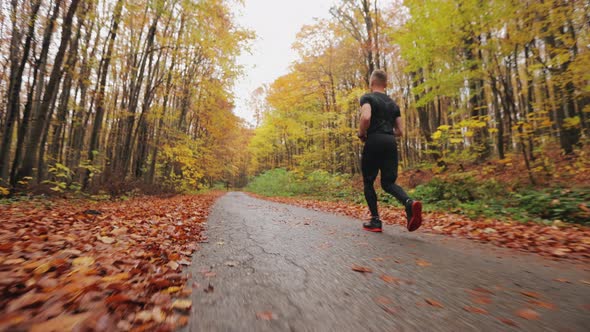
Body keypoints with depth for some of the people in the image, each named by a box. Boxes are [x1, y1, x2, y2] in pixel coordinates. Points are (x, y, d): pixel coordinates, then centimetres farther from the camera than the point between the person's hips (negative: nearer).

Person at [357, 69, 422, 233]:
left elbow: (366, 117, -20)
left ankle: (375, 221, 7)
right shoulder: (393, 103, 23)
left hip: (374, 142, -5)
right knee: (388, 182, 10)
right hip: (390, 143, 6)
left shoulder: (367, 98, 3)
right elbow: (399, 131, 19)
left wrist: (361, 135, -2)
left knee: (368, 182, 8)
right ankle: (410, 202, -21)